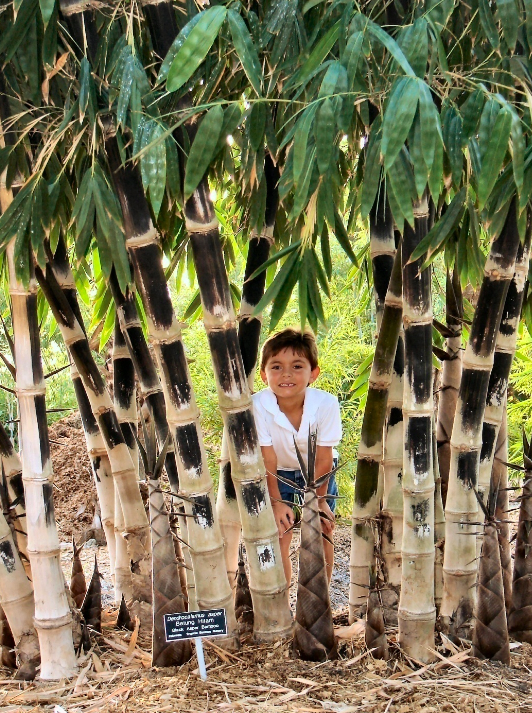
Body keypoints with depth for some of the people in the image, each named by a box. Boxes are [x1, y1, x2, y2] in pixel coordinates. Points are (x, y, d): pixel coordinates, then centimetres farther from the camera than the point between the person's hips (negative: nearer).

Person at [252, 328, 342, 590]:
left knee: (322, 533, 6)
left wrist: (319, 500, -11)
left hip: (318, 475, 1)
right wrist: (276, 502, -18)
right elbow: (268, 459, -23)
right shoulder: (258, 405, -33)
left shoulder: (326, 404, -32)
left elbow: (323, 458, -21)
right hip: (279, 475, 0)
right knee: (279, 535, -2)